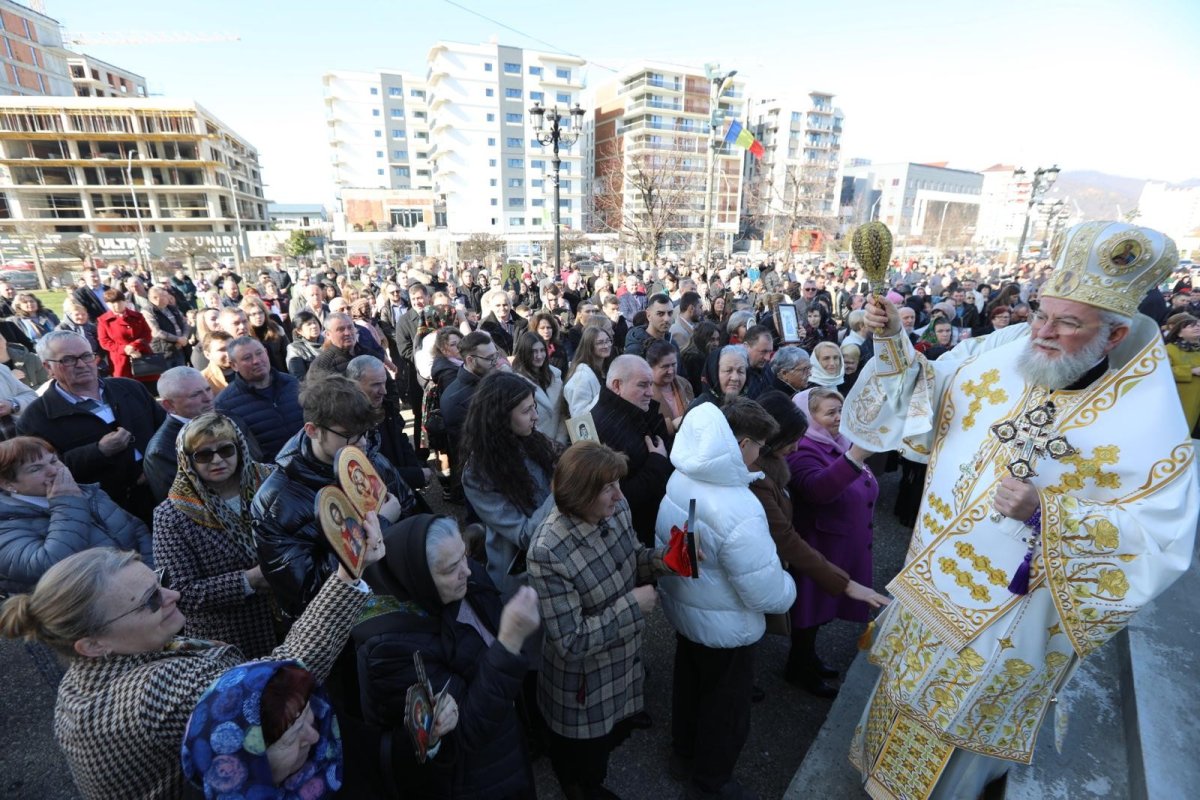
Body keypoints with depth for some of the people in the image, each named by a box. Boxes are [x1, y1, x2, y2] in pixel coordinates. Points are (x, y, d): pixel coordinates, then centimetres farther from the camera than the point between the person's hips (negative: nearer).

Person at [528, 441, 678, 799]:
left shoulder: (617, 509, -16)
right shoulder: (549, 552, -37)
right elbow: (570, 642, -31)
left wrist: (665, 558, -18)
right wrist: (632, 605, -28)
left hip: (625, 657, 7)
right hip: (584, 681, -7)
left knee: (621, 726, 33)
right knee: (586, 750, 23)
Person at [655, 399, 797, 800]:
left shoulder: (680, 478, -12)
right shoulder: (739, 511, -36)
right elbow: (768, 594, -27)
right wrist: (789, 588, -6)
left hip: (681, 606, 7)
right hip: (723, 628, -7)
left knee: (688, 683, 30)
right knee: (725, 706, 21)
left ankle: (684, 753, 55)